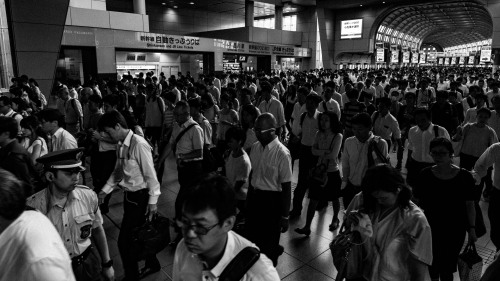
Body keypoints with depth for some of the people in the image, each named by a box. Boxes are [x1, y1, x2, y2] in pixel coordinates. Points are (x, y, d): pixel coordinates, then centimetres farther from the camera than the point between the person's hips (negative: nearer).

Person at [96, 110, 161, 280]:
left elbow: (150, 175, -18)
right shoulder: (120, 146, 3)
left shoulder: (139, 145, -22)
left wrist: (152, 202, -14)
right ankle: (152, 265, 44)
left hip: (140, 197, -8)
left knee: (124, 240, 1)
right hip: (129, 195, 8)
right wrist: (104, 191, 8)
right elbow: (117, 172, 14)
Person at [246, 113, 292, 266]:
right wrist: (249, 198, 14)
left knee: (269, 241, 13)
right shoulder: (255, 147, -1)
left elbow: (286, 186, -17)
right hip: (254, 196, 6)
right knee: (252, 236, 21)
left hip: (271, 200, -6)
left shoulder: (282, 154, -21)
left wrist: (285, 216, -13)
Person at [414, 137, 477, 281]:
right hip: (430, 227, 1)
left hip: (455, 230, -1)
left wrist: (471, 228, -4)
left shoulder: (465, 176, -8)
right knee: (432, 264, 14)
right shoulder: (425, 175, -6)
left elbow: (469, 205, -3)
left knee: (447, 269, 3)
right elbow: (418, 202, 0)